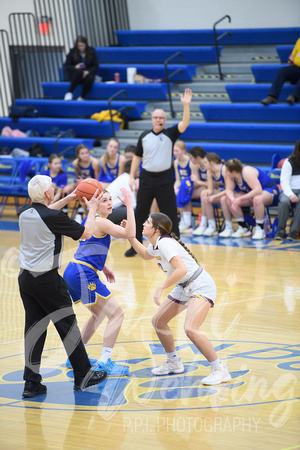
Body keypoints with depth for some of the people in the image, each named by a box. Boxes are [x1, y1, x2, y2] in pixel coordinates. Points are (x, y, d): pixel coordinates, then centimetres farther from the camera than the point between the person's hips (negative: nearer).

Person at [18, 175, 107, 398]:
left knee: (34, 328, 9)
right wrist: (92, 209, 10)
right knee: (67, 325, 6)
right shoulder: (54, 218, -17)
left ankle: (32, 383, 7)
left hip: (25, 277, 7)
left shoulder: (25, 213, 3)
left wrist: (69, 198, 29)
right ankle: (83, 376, 17)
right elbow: (86, 232, -5)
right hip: (47, 280, -7)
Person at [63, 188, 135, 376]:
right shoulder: (102, 222, -13)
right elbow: (130, 234, -24)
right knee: (117, 314, -7)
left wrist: (104, 267, 26)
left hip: (73, 272, 10)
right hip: (83, 274, -10)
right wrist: (129, 206, -21)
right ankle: (105, 362, -10)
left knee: (99, 314, 26)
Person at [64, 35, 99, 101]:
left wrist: (88, 71, -20)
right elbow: (66, 66, 0)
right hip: (75, 75, -1)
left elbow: (95, 66, 0)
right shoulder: (72, 52, -3)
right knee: (79, 71, -39)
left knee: (89, 79, -38)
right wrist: (75, 67, -21)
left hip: (88, 73, 1)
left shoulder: (91, 51, 0)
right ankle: (69, 93, -38)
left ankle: (82, 97, -20)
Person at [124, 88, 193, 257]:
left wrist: (186, 105, -31)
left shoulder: (170, 134, -1)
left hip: (165, 178, -3)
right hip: (147, 178, 3)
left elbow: (185, 124, -18)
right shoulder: (144, 136, 7)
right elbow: (137, 157, 14)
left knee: (170, 214, -2)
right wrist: (132, 177, 7)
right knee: (140, 213, 6)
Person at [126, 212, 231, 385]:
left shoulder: (165, 243, -21)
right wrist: (130, 236, 22)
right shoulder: (156, 244, 8)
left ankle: (220, 370, -19)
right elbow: (145, 254, 33)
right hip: (184, 288, 10)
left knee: (190, 329, -27)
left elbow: (181, 269, -32)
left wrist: (162, 287, -27)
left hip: (201, 286, -10)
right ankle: (174, 363, 30)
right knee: (158, 321, 14)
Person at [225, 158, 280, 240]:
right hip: (252, 194, 8)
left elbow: (258, 190, -39)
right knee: (229, 200, -9)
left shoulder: (247, 172, -31)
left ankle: (260, 229, -27)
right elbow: (229, 190, -7)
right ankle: (243, 228, 0)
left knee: (257, 199, -42)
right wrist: (233, 199, -30)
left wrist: (241, 198, -40)